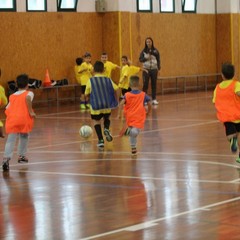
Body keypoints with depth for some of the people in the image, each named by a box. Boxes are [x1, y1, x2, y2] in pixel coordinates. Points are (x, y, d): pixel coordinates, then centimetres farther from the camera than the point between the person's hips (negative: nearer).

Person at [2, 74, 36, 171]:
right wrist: (30, 111, -11)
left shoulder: (12, 96, 23)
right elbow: (28, 98, -16)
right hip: (24, 119, -2)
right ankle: (21, 156, 31)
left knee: (10, 140, -6)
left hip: (12, 120, 2)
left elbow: (7, 109, 16)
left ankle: (6, 158, -25)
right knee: (24, 137, 23)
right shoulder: (29, 93, 9)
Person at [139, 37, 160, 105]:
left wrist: (159, 68, -1)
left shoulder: (155, 51, 1)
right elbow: (140, 59, -2)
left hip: (154, 69, 1)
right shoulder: (144, 51, 1)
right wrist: (146, 58, -19)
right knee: (145, 84, -2)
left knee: (154, 84, 4)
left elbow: (158, 60, 4)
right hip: (146, 69, -1)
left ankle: (154, 99, 10)